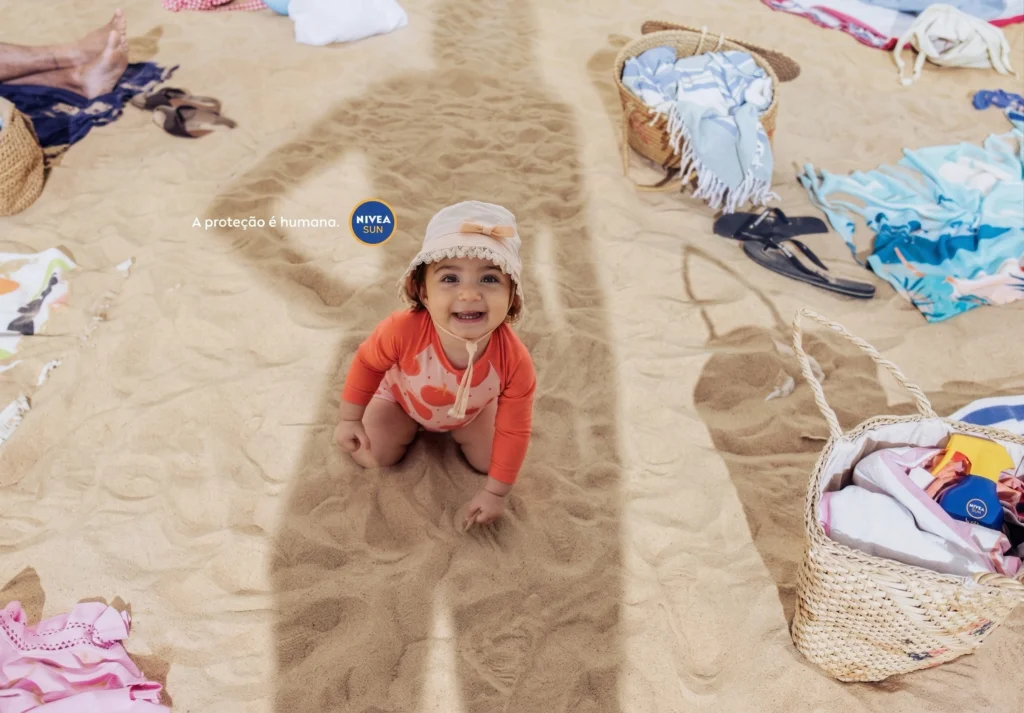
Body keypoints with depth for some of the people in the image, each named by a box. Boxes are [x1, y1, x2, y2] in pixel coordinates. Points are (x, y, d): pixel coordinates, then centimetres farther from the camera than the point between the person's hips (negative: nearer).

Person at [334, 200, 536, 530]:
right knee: (373, 457, -1)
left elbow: (513, 433, -25)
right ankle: (411, 426, 28)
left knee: (488, 461, 5)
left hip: (472, 411, 1)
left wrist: (495, 492, -15)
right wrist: (350, 418, -7)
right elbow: (367, 362, -20)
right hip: (402, 396, 0)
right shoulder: (404, 330, -45)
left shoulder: (515, 362, -43)